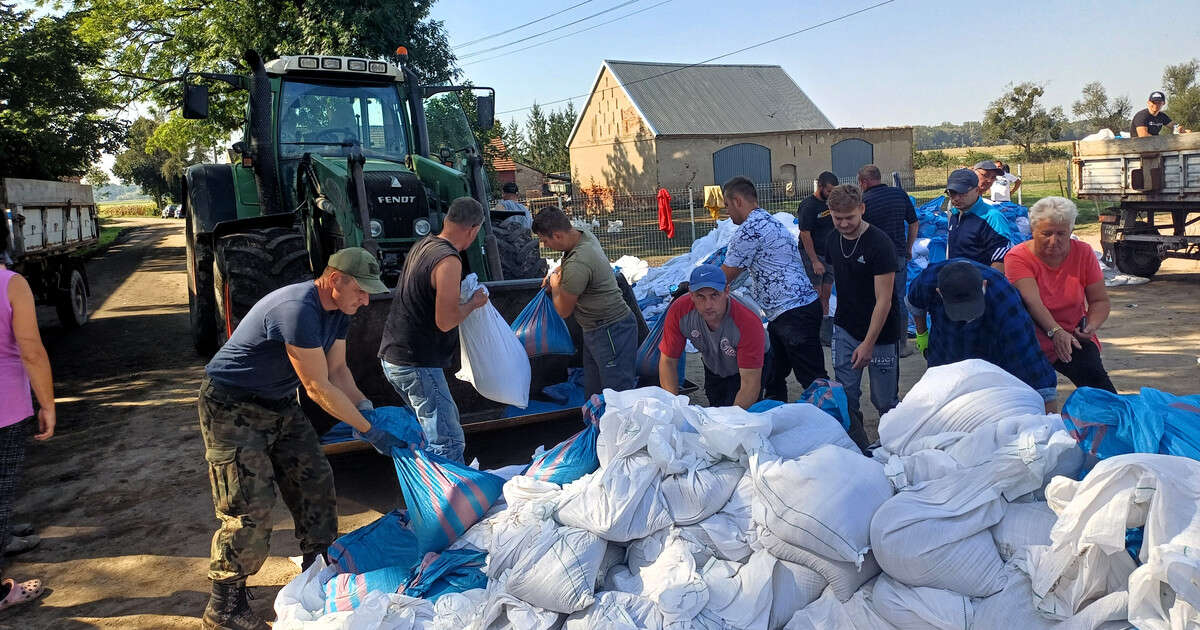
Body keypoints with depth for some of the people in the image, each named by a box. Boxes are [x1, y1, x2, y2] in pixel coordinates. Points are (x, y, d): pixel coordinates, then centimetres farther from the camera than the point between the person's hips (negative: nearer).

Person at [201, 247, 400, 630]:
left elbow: (337, 370, 5)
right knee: (250, 505, -10)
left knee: (315, 483, 9)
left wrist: (366, 407, -12)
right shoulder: (298, 310, -32)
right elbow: (318, 388, -28)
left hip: (279, 404, 9)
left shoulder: (338, 309, -1)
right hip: (232, 407, -9)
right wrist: (367, 430, -21)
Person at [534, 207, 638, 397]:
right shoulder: (585, 236, 3)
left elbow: (563, 311, -12)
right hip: (595, 330, 11)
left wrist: (555, 285, 5)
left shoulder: (576, 265, -27)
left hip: (611, 332, -11)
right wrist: (556, 272, 17)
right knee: (593, 392, 16)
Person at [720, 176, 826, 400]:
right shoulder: (767, 221, 19)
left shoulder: (749, 229, -15)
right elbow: (738, 268, 25)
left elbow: (726, 275, -9)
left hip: (794, 313, -11)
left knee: (814, 381, -5)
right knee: (773, 376, 16)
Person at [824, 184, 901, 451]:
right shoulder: (833, 240, 3)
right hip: (845, 329, 5)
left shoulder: (879, 244, -17)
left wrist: (868, 343, -20)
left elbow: (883, 301, -18)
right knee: (845, 396, 4)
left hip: (880, 333, -5)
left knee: (885, 401, 4)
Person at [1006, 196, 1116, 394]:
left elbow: (1100, 301, 3)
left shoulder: (1083, 253, 0)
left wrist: (1091, 326, -17)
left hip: (1074, 338, 1)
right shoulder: (1017, 257, -12)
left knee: (1095, 377, -19)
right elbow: (1032, 302, -23)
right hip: (1032, 343, -1)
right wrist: (1055, 332, -37)